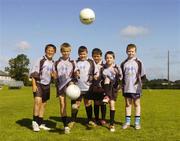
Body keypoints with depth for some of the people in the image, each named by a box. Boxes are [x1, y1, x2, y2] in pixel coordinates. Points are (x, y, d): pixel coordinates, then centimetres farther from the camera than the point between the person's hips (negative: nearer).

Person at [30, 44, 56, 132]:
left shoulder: (52, 63, 8)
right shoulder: (40, 60, -9)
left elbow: (53, 74, 19)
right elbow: (33, 73, -12)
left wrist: (53, 74, -5)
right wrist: (34, 85, -18)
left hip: (47, 85, 6)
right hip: (39, 84, -6)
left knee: (43, 104, 9)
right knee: (38, 101, -21)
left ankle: (40, 123, 19)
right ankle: (35, 122, -8)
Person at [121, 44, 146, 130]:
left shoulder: (138, 62, 2)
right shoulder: (123, 64, 8)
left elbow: (143, 76, 4)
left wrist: (138, 81, -8)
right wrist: (122, 84, -1)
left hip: (136, 88, -2)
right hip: (126, 88, 2)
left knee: (136, 104, 5)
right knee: (128, 104, 8)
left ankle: (137, 122, 13)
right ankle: (127, 122, 16)